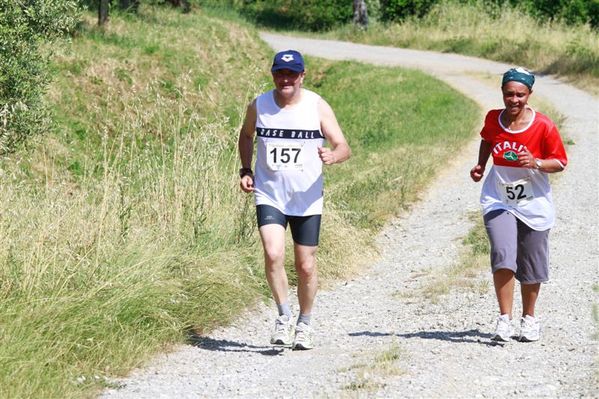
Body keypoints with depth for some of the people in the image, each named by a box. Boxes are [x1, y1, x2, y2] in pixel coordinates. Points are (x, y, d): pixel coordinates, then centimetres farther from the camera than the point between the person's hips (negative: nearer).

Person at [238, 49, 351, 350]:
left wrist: (332, 156, -32)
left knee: (306, 266, 6)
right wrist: (245, 170, 6)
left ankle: (304, 324, 27)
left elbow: (344, 147, -9)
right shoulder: (259, 106, -1)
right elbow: (246, 135, 19)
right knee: (273, 255, -21)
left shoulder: (318, 107, -6)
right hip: (269, 195, 0)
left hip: (307, 199, 0)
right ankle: (283, 317, -2)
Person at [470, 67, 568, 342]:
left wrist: (536, 163, -25)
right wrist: (480, 166, 5)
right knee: (503, 257, -19)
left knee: (531, 268, 10)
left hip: (534, 205, -1)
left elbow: (560, 163, -7)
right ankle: (504, 320, -13)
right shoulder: (493, 119, -4)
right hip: (498, 202, 1)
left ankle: (529, 317, 31)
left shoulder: (543, 126, -13)